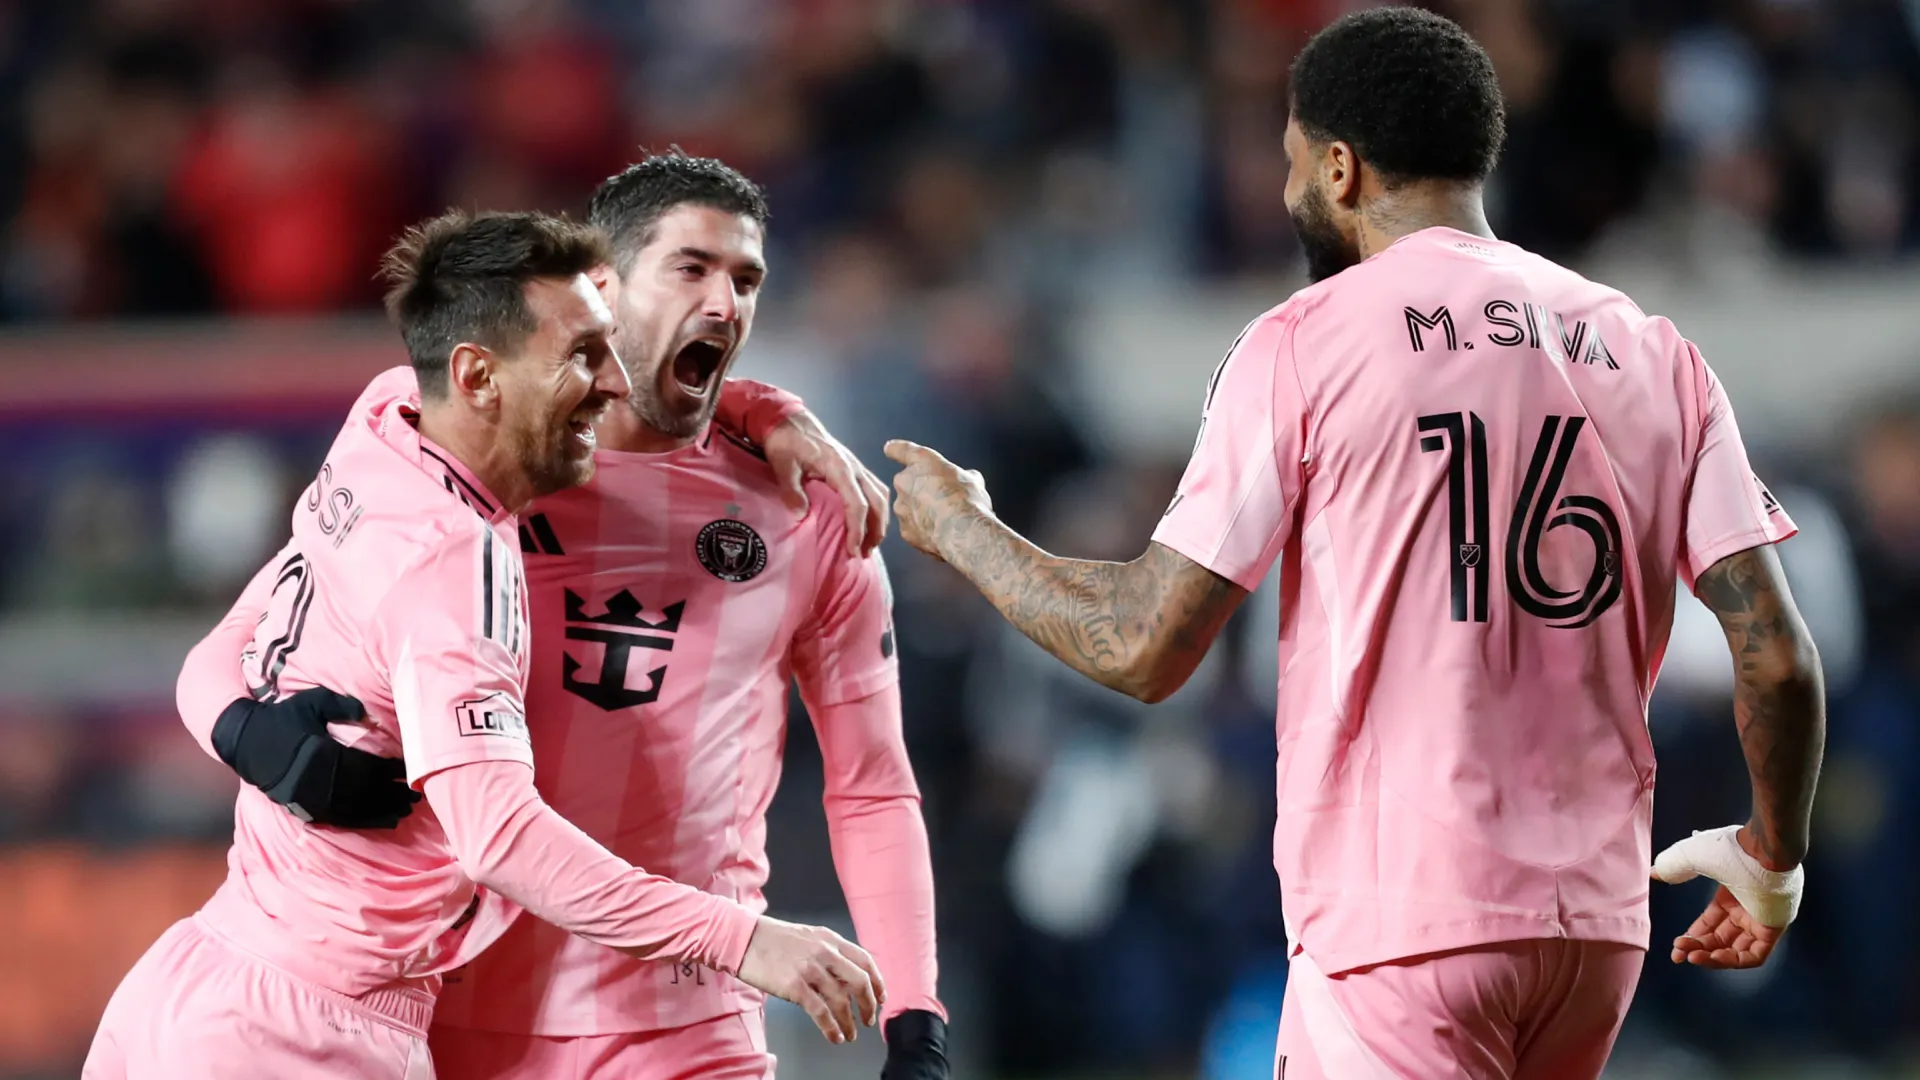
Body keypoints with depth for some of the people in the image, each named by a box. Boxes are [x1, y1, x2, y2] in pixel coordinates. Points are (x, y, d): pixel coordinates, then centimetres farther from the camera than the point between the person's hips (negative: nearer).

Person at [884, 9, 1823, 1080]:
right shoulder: (1655, 355, 8)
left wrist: (958, 529, 12)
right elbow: (1778, 655, 2)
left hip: (1399, 918, -6)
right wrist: (1776, 859, 19)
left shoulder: (1301, 345, -4)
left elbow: (1147, 648, -5)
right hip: (1598, 928, 6)